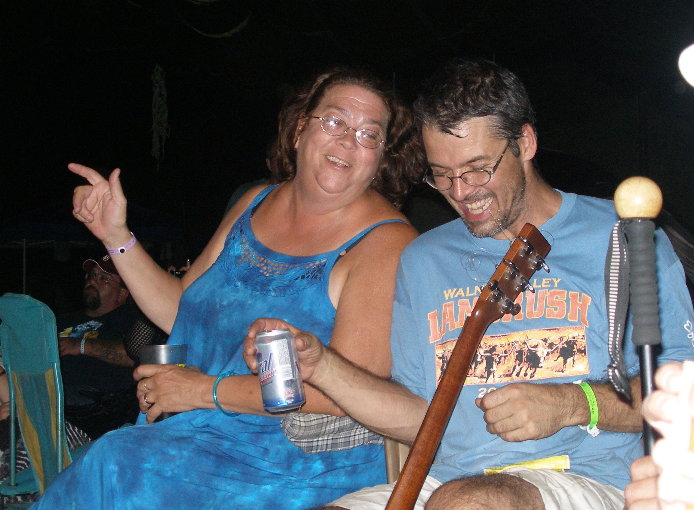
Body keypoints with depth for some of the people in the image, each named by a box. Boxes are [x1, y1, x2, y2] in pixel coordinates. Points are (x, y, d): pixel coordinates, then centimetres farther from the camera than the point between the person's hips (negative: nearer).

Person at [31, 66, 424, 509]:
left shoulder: (387, 244, -12)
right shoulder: (256, 205, 9)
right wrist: (116, 236, 7)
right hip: (198, 428, 6)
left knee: (113, 469, -24)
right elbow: (182, 311, 18)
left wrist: (208, 390, -16)